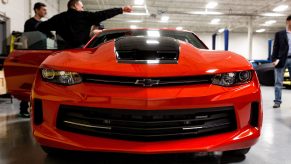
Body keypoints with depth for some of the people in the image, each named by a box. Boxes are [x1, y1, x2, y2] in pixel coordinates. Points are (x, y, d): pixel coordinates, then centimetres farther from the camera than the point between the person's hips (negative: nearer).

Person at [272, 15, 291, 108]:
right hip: (282, 60, -2)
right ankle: (277, 101, 5)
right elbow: (276, 47, 2)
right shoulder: (279, 34, 8)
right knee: (278, 82, 0)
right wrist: (274, 59, -9)